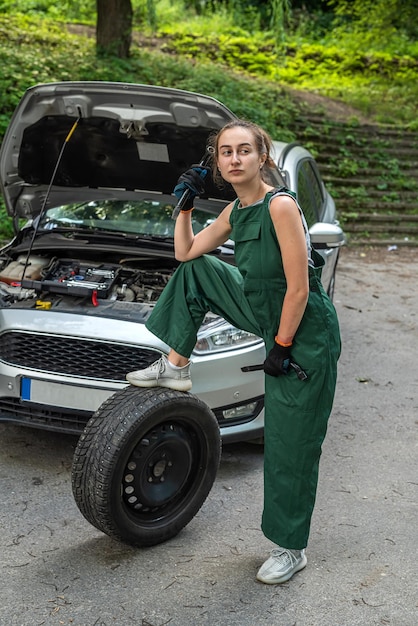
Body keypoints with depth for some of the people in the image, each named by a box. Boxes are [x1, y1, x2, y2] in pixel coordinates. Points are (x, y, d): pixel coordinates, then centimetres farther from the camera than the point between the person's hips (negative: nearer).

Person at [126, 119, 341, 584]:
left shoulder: (280, 205, -24)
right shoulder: (235, 210, 3)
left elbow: (298, 289, -23)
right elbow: (185, 252, 14)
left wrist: (281, 346, -17)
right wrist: (185, 204, 4)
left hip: (305, 333, -8)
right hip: (267, 316, 8)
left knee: (290, 444, 0)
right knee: (196, 271, 6)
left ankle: (291, 549, 18)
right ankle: (177, 369, 15)